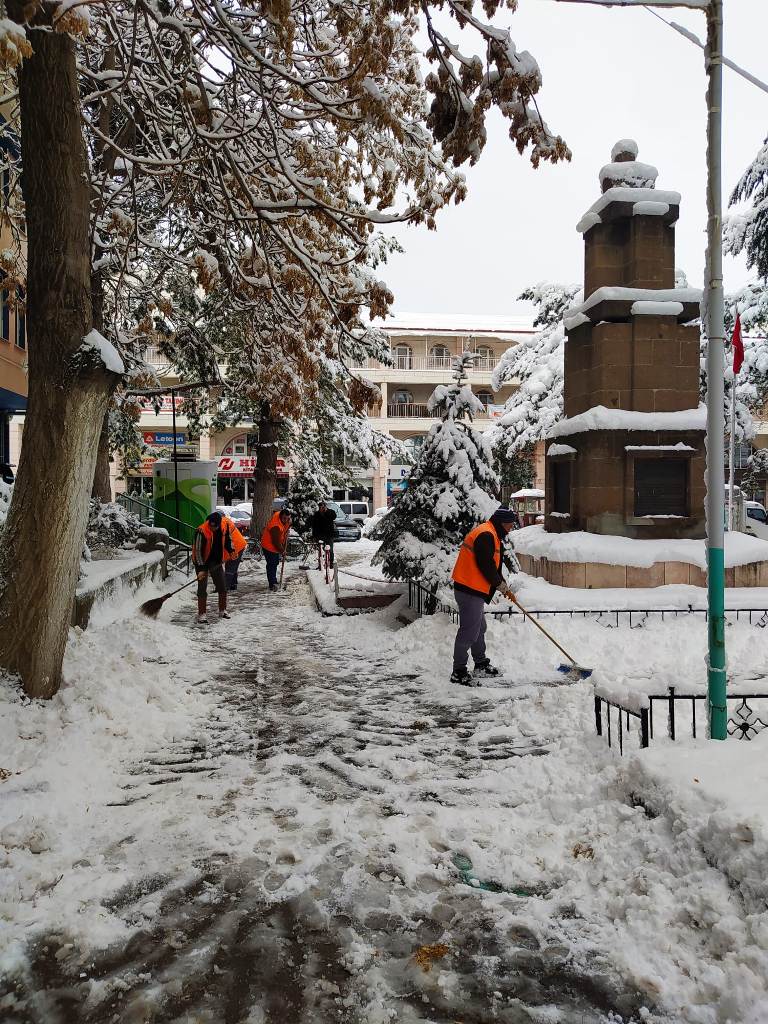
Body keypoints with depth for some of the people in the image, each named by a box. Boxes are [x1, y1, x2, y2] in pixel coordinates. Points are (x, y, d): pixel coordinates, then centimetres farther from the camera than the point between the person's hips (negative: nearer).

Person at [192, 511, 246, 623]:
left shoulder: (226, 524, -12)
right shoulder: (202, 531, -27)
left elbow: (228, 538, 9)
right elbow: (198, 550, -23)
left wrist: (231, 550, -2)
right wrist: (201, 568, -26)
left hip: (216, 560, 5)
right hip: (202, 560, -5)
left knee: (222, 585, 7)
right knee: (202, 587, -8)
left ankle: (223, 610, 21)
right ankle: (201, 614, -1)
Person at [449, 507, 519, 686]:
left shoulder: (490, 534, 19)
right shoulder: (486, 535, -17)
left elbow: (493, 565, 24)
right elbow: (485, 565, -21)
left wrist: (503, 585, 20)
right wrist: (500, 583, -7)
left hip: (474, 590, 11)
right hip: (470, 590, -11)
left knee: (479, 627, 22)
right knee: (469, 630, -8)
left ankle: (482, 664, 36)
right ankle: (459, 672, -3)